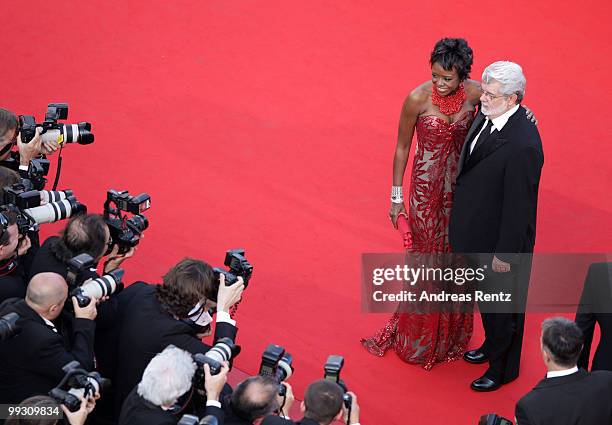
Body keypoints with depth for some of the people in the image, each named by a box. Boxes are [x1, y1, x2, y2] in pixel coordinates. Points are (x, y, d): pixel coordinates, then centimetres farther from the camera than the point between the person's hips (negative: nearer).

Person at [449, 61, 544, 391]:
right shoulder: (488, 115, -7)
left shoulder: (522, 144, -34)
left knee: (504, 306, 15)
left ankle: (503, 368, 36)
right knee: (487, 295, 29)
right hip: (479, 231, 8)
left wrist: (505, 254, -17)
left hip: (501, 241, -8)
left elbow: (519, 205, -26)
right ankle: (492, 345, 53)